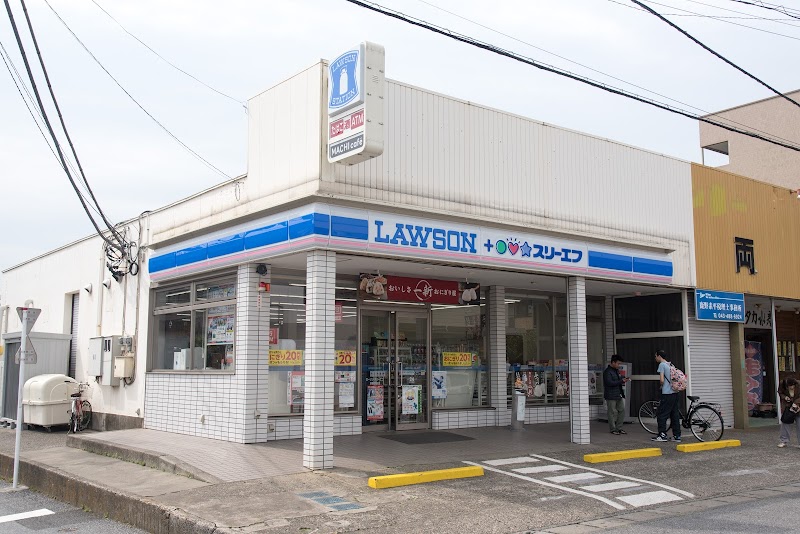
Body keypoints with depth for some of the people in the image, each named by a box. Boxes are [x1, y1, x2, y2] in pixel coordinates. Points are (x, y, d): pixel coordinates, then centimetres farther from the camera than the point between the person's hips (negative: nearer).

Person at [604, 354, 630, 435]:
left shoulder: (616, 370, 16)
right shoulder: (607, 371, -13)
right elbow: (610, 383, -22)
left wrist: (624, 379, 6)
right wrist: (621, 381, -20)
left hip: (618, 395, 9)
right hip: (611, 396, -9)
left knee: (622, 410, 7)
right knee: (613, 412, -2)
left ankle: (619, 428, 17)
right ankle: (613, 429, 7)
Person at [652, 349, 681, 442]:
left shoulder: (662, 365, -8)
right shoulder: (670, 365, 16)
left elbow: (661, 380, -16)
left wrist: (661, 386, 3)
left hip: (667, 393, -8)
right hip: (675, 393, 8)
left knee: (662, 415, -3)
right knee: (675, 415, 10)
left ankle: (662, 435, -4)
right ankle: (677, 436, 11)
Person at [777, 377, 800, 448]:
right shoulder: (782, 384, -17)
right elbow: (780, 393, 2)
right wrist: (784, 397, -17)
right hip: (786, 407, 2)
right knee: (785, 423, 2)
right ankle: (784, 441, 11)